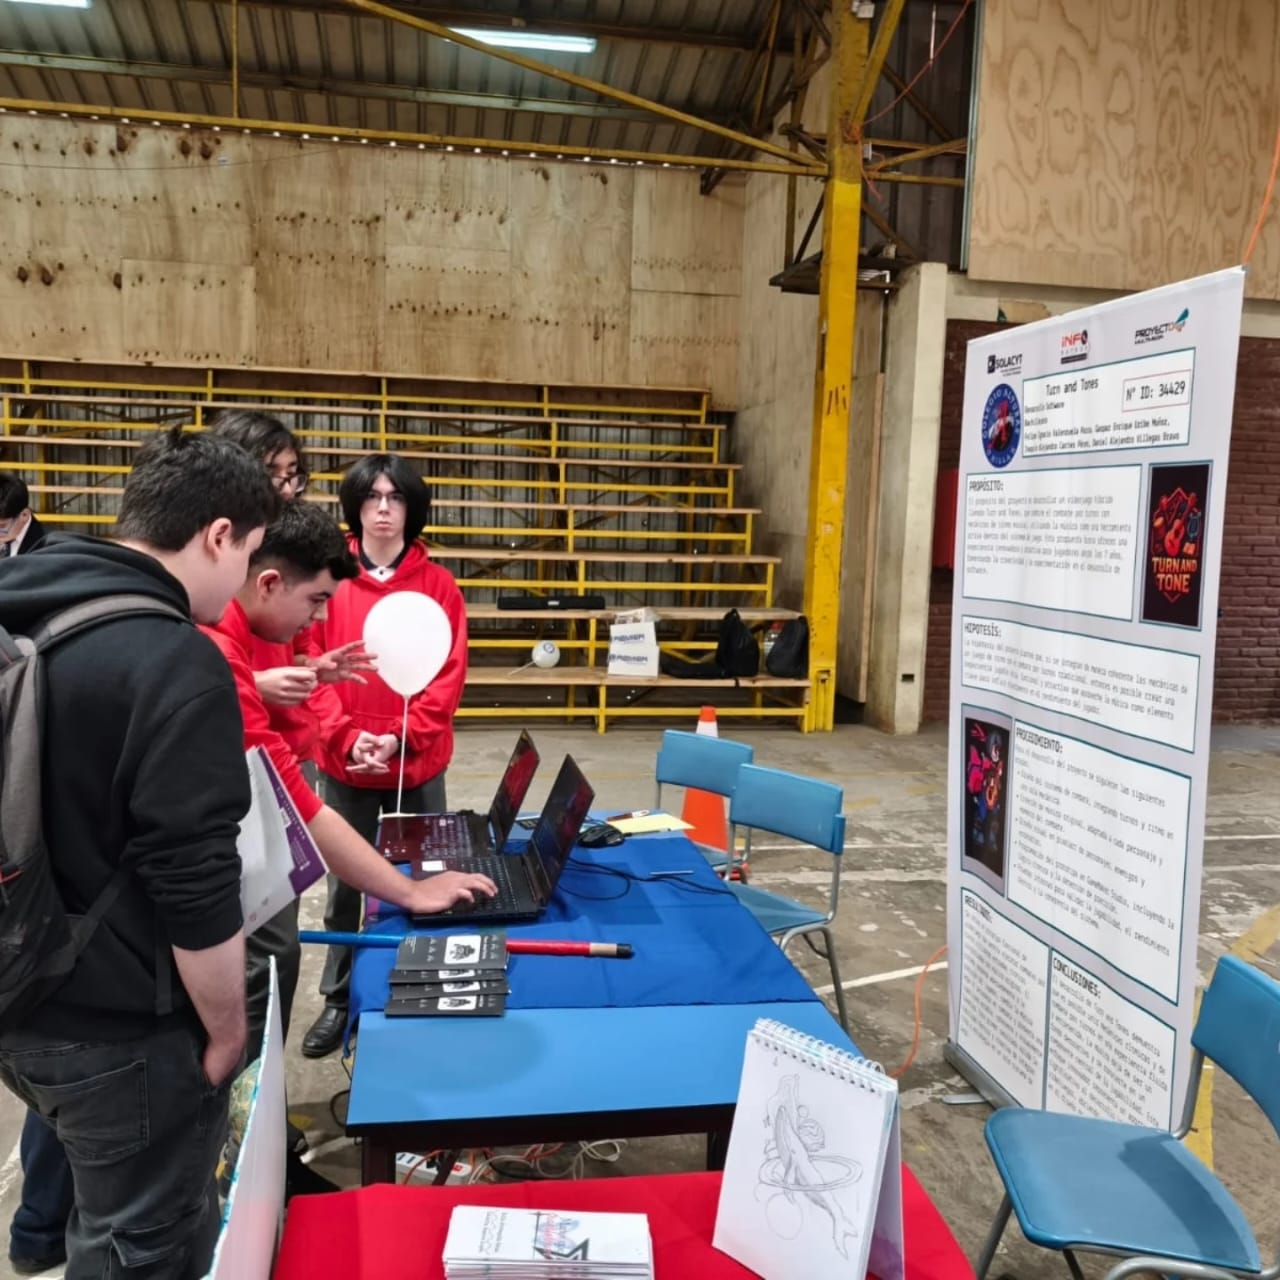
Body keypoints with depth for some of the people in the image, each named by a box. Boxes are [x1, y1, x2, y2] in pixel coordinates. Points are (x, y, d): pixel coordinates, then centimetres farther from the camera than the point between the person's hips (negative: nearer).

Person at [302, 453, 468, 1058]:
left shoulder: (439, 586, -3)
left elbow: (449, 677, -6)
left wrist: (403, 737, -18)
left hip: (418, 765, 0)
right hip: (343, 765, 0)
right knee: (344, 885, 11)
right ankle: (338, 999, 28)